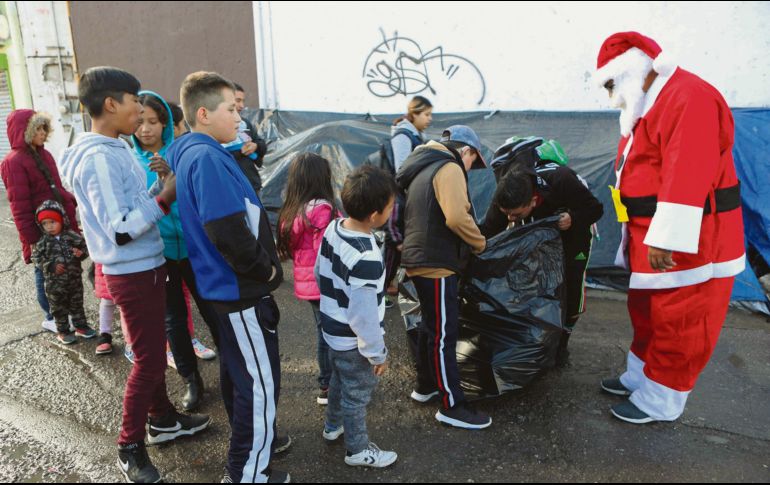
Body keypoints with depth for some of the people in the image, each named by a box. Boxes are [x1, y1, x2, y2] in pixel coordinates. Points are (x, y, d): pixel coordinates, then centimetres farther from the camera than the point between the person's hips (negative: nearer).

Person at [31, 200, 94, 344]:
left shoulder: (72, 236, -6)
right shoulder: (43, 242, -7)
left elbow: (84, 247, 1)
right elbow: (36, 258, -4)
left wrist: (81, 253, -21)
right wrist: (51, 266, -17)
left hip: (75, 278, 1)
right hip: (55, 282, -1)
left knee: (77, 304, 15)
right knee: (59, 308, 10)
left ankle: (80, 326, 29)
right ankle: (63, 331, 22)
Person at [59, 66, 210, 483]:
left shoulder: (112, 149, 9)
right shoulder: (99, 157, -22)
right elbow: (121, 230, -25)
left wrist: (159, 184, 0)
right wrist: (166, 197, -23)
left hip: (145, 266, 10)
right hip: (133, 273, -10)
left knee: (153, 351, 21)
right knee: (149, 360, 2)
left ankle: (163, 420, 38)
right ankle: (130, 446, 19)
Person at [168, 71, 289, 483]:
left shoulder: (190, 153, 11)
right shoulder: (207, 158, -21)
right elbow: (228, 232, -29)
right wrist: (264, 268, -15)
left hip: (226, 284, 11)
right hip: (241, 291, -11)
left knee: (237, 372, 23)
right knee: (259, 384, 2)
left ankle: (250, 442, 42)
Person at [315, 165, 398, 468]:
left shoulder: (333, 228, -8)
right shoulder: (366, 258, -35)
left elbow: (320, 273, 7)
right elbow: (363, 315, -29)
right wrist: (378, 353, -16)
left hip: (332, 330, 8)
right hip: (354, 341, -8)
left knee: (338, 382, 30)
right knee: (357, 395, 14)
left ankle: (333, 426, 53)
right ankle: (358, 450, 35)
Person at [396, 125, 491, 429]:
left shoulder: (423, 169, 19)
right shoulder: (449, 168, -11)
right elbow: (457, 217, -25)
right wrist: (480, 243, -9)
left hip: (421, 259, 10)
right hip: (437, 265, -10)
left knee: (432, 327, 21)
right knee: (444, 335, -3)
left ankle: (425, 386, 34)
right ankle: (452, 407, 6)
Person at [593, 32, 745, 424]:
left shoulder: (687, 97, -19)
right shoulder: (650, 104, 15)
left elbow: (687, 174, -28)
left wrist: (668, 239, -30)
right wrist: (643, 237, 21)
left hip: (686, 242, -10)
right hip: (651, 238, 10)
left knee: (677, 323, 2)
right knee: (647, 313, 19)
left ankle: (661, 402, 15)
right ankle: (640, 377, 34)